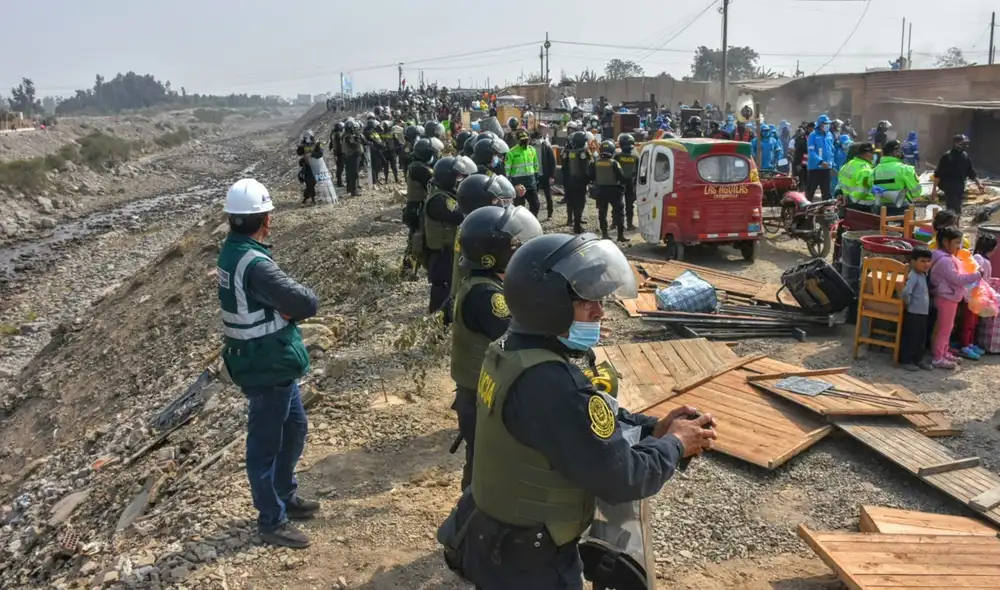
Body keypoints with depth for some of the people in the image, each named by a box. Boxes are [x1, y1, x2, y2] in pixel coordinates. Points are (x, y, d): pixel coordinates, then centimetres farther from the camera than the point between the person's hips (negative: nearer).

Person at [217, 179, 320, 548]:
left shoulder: (232, 252, 3)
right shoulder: (254, 264, -28)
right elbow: (307, 303, -26)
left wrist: (282, 308, -15)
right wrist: (292, 307, -7)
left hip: (272, 363, 10)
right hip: (267, 368, -10)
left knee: (294, 429, 24)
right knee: (266, 444, 7)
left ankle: (285, 496, 41)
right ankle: (272, 521, 24)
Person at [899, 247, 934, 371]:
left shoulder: (923, 275, 9)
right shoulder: (914, 276, -19)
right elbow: (905, 292, -31)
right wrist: (908, 303, -17)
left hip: (923, 312, 9)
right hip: (913, 313, -9)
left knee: (922, 338, 16)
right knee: (910, 337, 0)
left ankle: (918, 359, 28)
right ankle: (906, 360, 8)